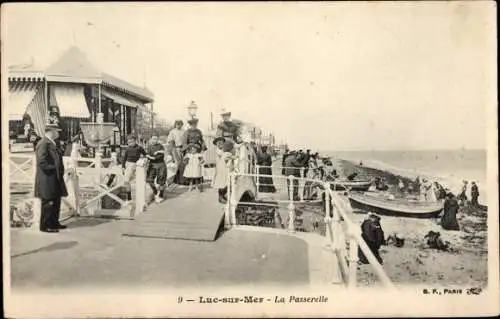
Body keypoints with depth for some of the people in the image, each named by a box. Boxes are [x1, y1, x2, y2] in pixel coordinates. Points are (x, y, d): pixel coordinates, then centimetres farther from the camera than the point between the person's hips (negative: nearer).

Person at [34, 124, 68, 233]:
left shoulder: (51, 143, 16)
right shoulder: (43, 144, -16)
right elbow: (42, 162, -22)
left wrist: (60, 170, 10)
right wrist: (53, 168, -16)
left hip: (55, 179, 10)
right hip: (47, 180, -10)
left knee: (56, 202, 15)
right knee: (48, 203, -2)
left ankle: (54, 223, 26)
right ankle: (45, 226, 7)